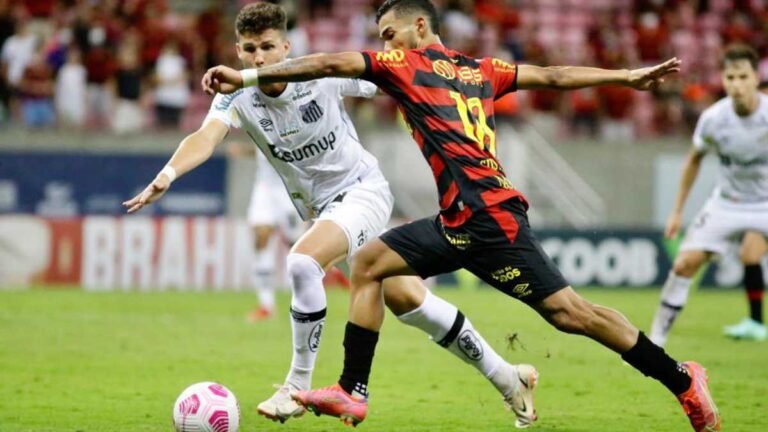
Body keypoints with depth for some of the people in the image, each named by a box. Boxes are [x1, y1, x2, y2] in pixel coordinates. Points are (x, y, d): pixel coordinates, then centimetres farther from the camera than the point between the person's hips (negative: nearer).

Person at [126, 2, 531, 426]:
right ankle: (503, 376, 22)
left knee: (302, 261, -29)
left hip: (363, 188, -5)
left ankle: (298, 385, -14)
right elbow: (205, 137, -33)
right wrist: (168, 174, -52)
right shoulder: (238, 98, -13)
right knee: (405, 299, 7)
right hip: (322, 207, 5)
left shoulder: (323, 75, -18)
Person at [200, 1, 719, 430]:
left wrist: (248, 77, -1)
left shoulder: (405, 63, 1)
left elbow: (330, 64, -3)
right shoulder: (479, 70, 20)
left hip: (488, 218, -9)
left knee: (570, 312, -8)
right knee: (369, 262, 10)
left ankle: (682, 380, -1)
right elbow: (552, 76, 24)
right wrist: (627, 76, 32)